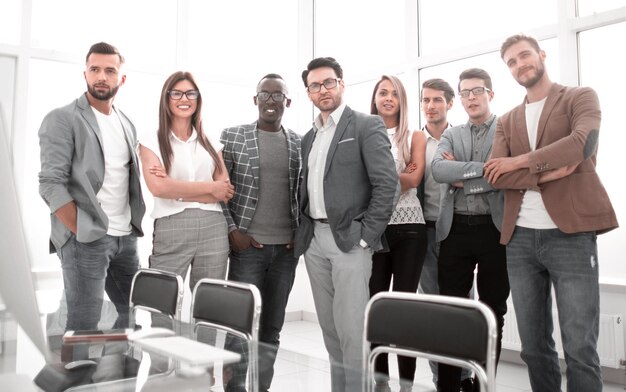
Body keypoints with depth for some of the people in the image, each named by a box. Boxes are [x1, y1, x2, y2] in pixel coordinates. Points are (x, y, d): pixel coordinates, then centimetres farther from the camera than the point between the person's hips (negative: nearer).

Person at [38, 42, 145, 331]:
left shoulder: (127, 124, 15)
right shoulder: (62, 120, -5)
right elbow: (51, 184, -12)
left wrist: (132, 226, 7)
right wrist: (82, 232, -15)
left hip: (126, 237, 7)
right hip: (85, 239, -6)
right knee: (83, 327, -3)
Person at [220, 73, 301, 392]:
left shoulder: (300, 144, 8)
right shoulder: (232, 136, 1)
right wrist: (232, 230, -8)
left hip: (286, 249, 3)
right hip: (247, 247, -3)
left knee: (272, 328, 10)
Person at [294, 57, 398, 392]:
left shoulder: (367, 126, -4)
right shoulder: (309, 137, 17)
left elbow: (387, 183, -12)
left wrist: (366, 236, -15)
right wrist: (301, 233, 8)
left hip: (349, 238, -6)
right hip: (314, 240, 7)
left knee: (351, 329, -5)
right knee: (330, 328, 13)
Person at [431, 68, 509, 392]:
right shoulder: (450, 135, 11)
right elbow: (438, 170, -8)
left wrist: (462, 178, -10)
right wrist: (482, 168, -15)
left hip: (495, 228, -2)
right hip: (456, 229, 2)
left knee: (492, 311, 7)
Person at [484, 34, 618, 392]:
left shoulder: (580, 97, 6)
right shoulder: (508, 121, 16)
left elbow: (583, 142, -15)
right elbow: (494, 176, 1)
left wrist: (519, 162, -7)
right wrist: (549, 173, -12)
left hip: (570, 234, -4)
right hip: (520, 239, 4)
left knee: (580, 349, -3)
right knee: (533, 347, 11)